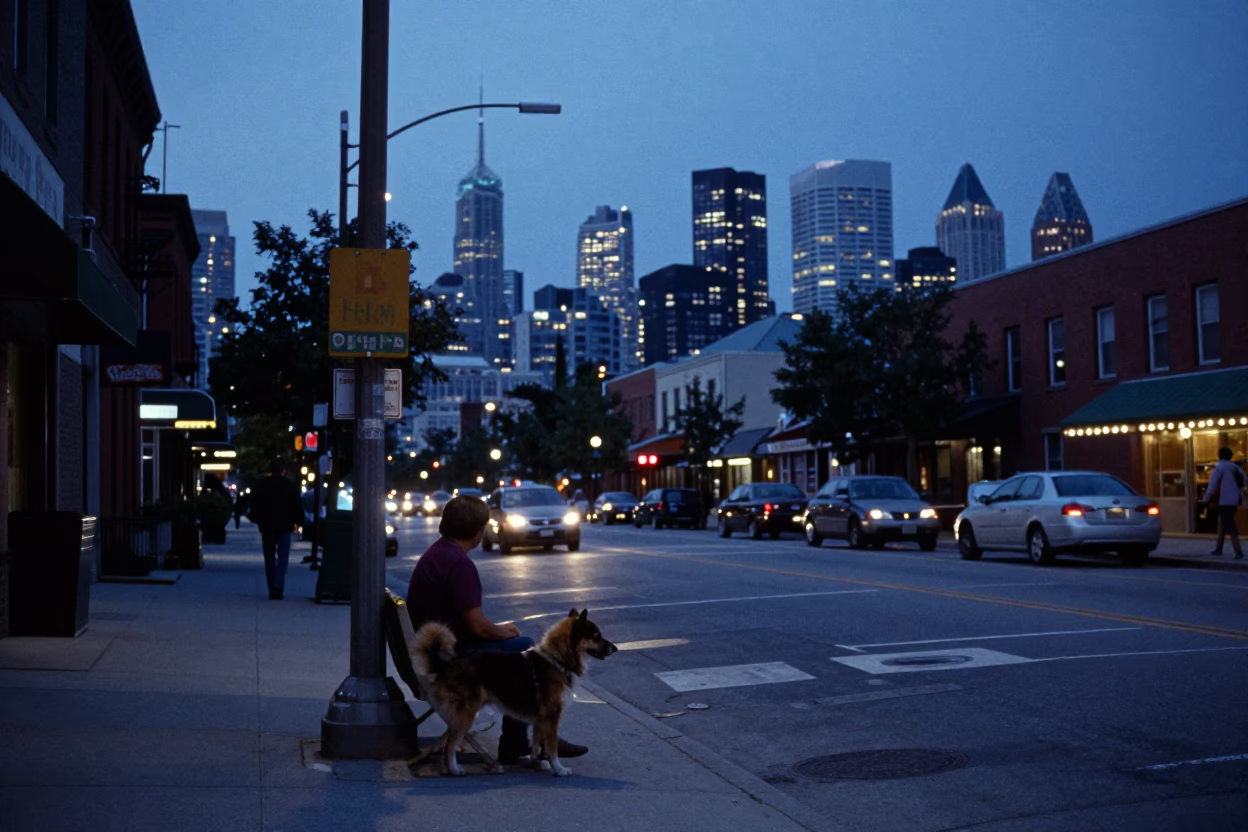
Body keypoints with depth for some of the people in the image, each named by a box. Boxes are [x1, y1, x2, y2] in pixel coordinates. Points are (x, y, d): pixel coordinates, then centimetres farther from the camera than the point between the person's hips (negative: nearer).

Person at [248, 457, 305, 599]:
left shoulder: (262, 485, 2)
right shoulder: (289, 486, -4)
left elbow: (254, 506, 5)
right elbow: (297, 507, -1)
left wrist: (257, 520, 16)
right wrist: (297, 522, 10)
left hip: (266, 527, 2)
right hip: (284, 527, -2)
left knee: (269, 559, 11)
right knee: (282, 558, -2)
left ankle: (272, 589, 13)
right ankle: (278, 587, -19)